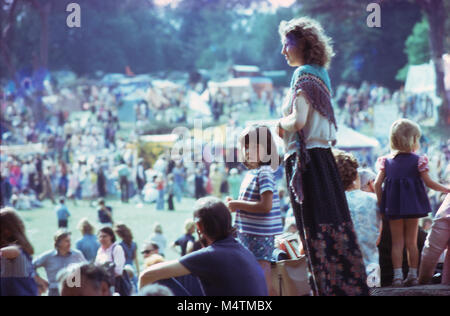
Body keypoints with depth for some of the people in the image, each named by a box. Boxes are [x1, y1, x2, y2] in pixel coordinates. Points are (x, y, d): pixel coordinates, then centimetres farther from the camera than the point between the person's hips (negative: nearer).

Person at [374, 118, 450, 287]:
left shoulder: (386, 161, 4)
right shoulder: (418, 161, -6)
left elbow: (377, 183, -1)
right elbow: (429, 182, -6)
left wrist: (381, 204, 8)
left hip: (393, 205, 2)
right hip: (412, 204, -2)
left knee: (397, 242, 6)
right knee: (411, 241, 7)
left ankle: (397, 276, -1)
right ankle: (413, 275, 10)